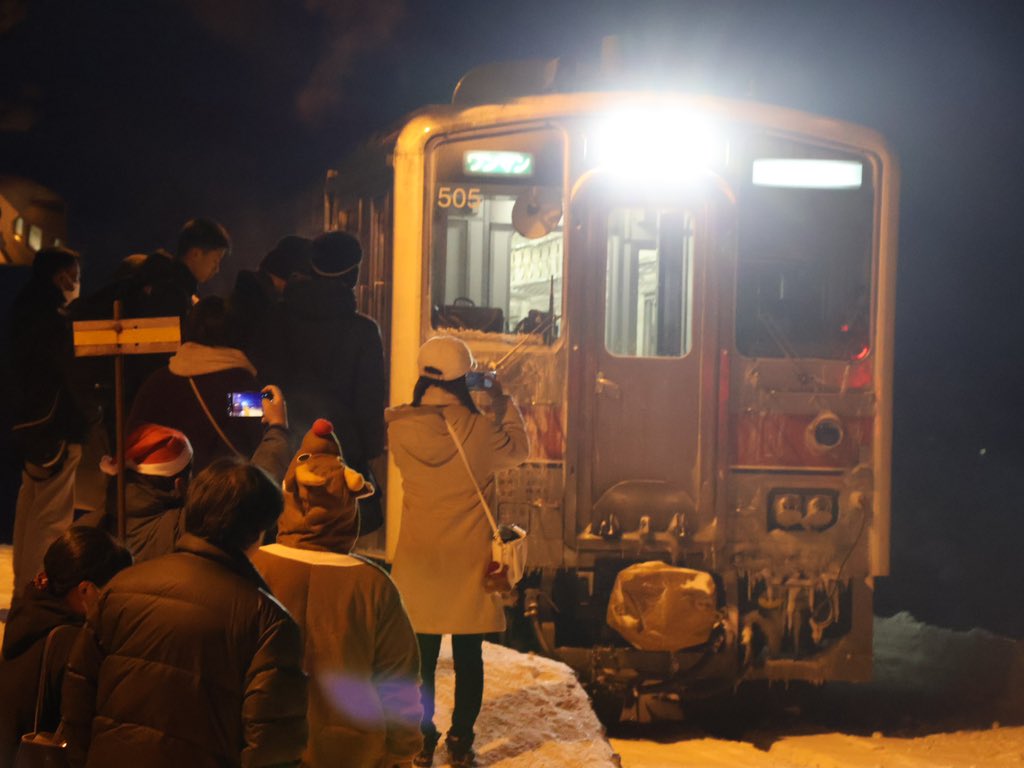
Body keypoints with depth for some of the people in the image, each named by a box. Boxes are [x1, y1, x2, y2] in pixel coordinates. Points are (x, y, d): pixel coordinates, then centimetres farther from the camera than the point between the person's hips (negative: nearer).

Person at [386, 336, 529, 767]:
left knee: (421, 655, 11)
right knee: (468, 657, 9)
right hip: (467, 558, -2)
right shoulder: (479, 429, -15)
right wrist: (503, 405, 14)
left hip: (418, 557, 2)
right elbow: (518, 449, 5)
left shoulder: (400, 426, -10)